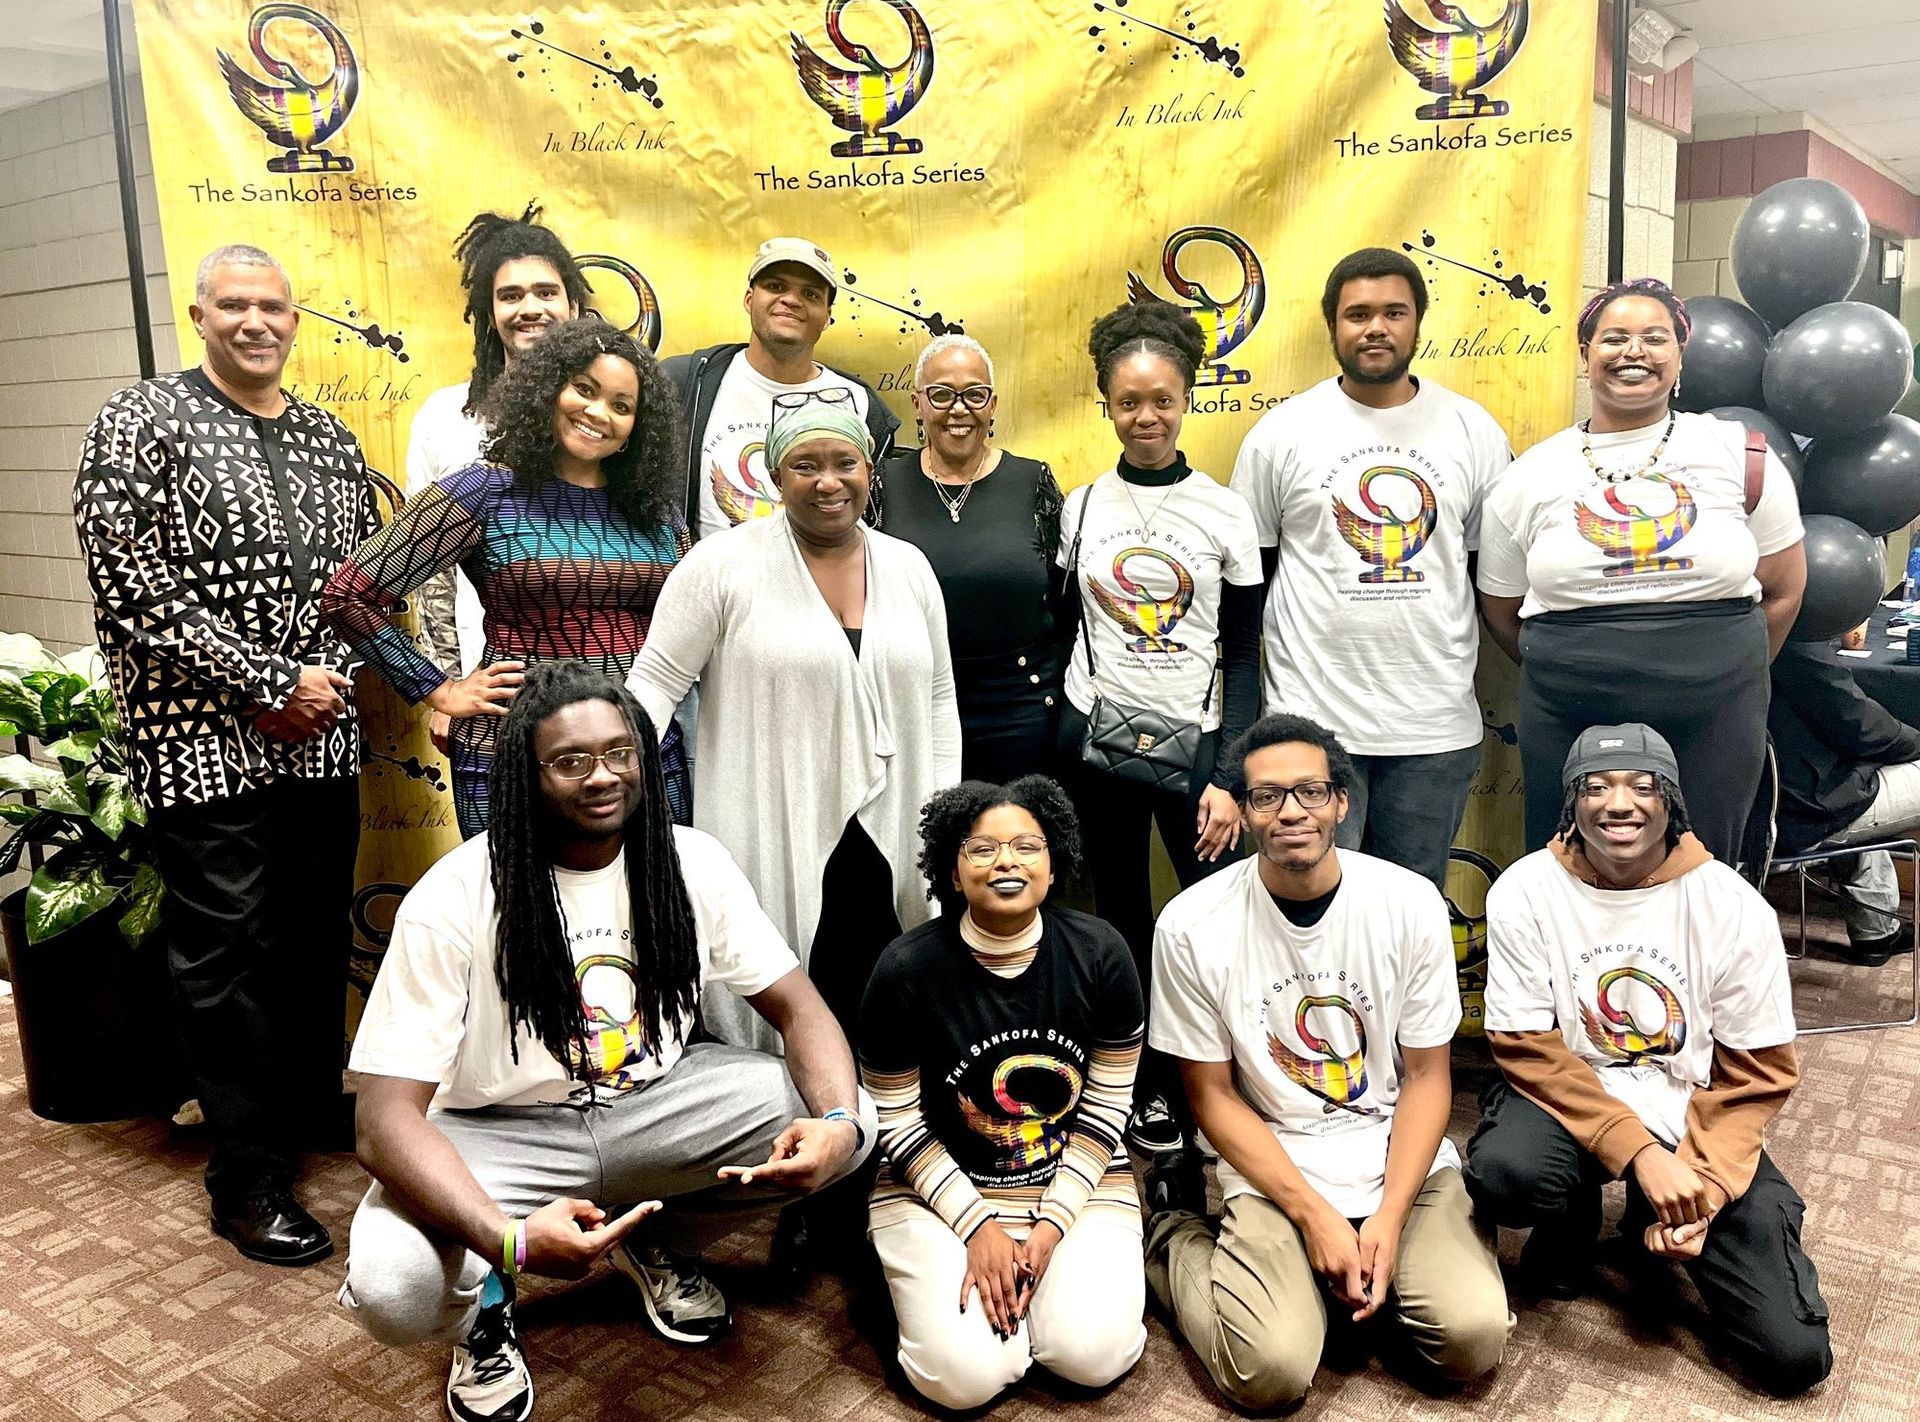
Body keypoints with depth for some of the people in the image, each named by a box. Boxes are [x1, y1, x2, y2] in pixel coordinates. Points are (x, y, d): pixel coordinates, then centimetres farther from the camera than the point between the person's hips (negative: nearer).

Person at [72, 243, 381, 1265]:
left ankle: (315, 1119, 34)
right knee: (225, 956, 3)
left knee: (316, 940, 14)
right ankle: (250, 1179, 14)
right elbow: (137, 589, -13)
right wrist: (272, 685, -15)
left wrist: (331, 680, -3)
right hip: (204, 743, -5)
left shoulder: (328, 439, 12)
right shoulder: (142, 423, -4)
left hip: (320, 737, 5)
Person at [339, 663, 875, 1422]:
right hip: (504, 1130, -3)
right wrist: (510, 1238, -41)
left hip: (653, 1100, 4)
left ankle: (649, 1237, 12)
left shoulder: (691, 863, -10)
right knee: (389, 1288, -32)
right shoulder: (453, 901, -21)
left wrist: (839, 1123, -29)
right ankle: (484, 1307, 9)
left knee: (848, 1121, -16)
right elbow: (387, 1119, -24)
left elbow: (798, 1007, -6)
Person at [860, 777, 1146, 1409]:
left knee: (1094, 1356, -19)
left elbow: (1106, 1105, -3)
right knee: (966, 1375, -19)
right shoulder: (906, 970, -16)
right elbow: (895, 1121, -8)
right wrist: (978, 1224, -14)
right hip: (943, 1185, -1)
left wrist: (1053, 1222, -11)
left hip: (1076, 1179, 2)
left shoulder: (1100, 954, -10)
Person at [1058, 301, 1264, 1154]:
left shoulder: (1225, 511, 0)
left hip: (1193, 740, -1)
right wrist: (1050, 739, 2)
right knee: (1121, 921, 9)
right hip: (1095, 738, 2)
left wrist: (1229, 776, -7)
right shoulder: (1079, 507, 5)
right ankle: (1146, 1092, 23)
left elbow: (1243, 655, 0)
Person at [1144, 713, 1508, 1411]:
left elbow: (1426, 1075, -1)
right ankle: (1174, 1234, 10)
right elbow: (1213, 1094, -4)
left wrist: (1388, 1219, -12)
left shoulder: (1411, 903, -8)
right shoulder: (1192, 925, -11)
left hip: (1400, 1156, 2)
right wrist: (1315, 1215, -12)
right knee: (1271, 1369, -20)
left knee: (1474, 1339, -18)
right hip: (1271, 1169, -2)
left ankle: (1364, 1266, 12)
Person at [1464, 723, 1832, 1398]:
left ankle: (1650, 1217, 20)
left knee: (1794, 1355, -10)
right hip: (1569, 1100, -1)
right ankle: (1574, 1216, 5)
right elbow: (1528, 1046, -13)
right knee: (1502, 1173, -35)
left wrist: (1702, 1186, -17)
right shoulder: (1524, 892, -12)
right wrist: (1640, 1153, -23)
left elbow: (1757, 1070, -5)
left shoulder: (1735, 906, -10)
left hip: (1693, 1116, 1)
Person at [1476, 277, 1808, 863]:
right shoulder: (1530, 477, 3)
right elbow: (1502, 611, 10)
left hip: (1714, 721, 0)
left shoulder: (1741, 456, 3)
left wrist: (1726, 678, 9)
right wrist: (1571, 676, 8)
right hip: (1568, 722, 0)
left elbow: (1783, 590, 10)